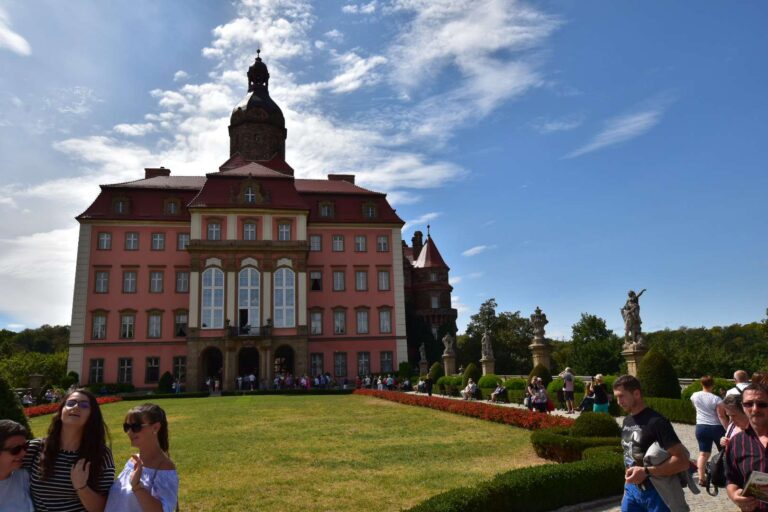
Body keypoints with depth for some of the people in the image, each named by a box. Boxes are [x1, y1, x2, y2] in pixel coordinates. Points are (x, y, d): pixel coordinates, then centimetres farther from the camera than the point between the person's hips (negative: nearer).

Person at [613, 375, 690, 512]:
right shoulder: (627, 421, 7)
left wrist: (646, 471, -31)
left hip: (656, 492, -7)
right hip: (633, 489, 7)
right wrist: (627, 488, 16)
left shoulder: (656, 422, -18)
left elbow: (683, 461, -23)